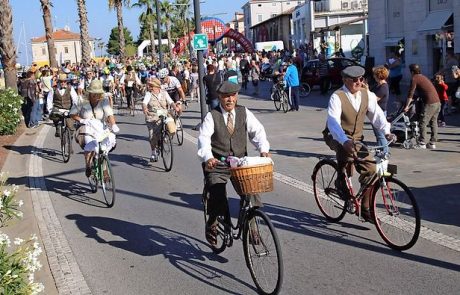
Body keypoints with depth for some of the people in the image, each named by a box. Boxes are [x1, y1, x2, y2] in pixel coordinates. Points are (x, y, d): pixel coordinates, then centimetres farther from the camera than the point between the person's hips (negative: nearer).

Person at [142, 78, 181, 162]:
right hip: (151, 118, 0)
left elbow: (170, 102, -2)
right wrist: (144, 109, -35)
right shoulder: (148, 94, 2)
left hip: (163, 117, 0)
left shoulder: (164, 93, 7)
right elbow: (144, 102, -13)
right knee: (152, 136, -4)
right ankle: (154, 153, 19)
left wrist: (175, 107, -22)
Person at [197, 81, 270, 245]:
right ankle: (212, 224, 14)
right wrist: (208, 157, -35)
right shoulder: (212, 116, -4)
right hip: (217, 164, -2)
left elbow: (257, 131, -1)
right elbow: (204, 138, -17)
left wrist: (263, 149, -20)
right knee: (217, 195, -15)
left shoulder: (244, 113, 5)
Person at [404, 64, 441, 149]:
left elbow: (411, 93, -6)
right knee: (434, 123, 12)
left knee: (423, 123, -3)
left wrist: (407, 106, -1)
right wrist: (414, 99, 38)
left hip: (429, 103, -9)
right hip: (437, 102, 9)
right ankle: (432, 143, 16)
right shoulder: (423, 77, 21)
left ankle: (422, 143, -2)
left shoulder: (415, 78, -4)